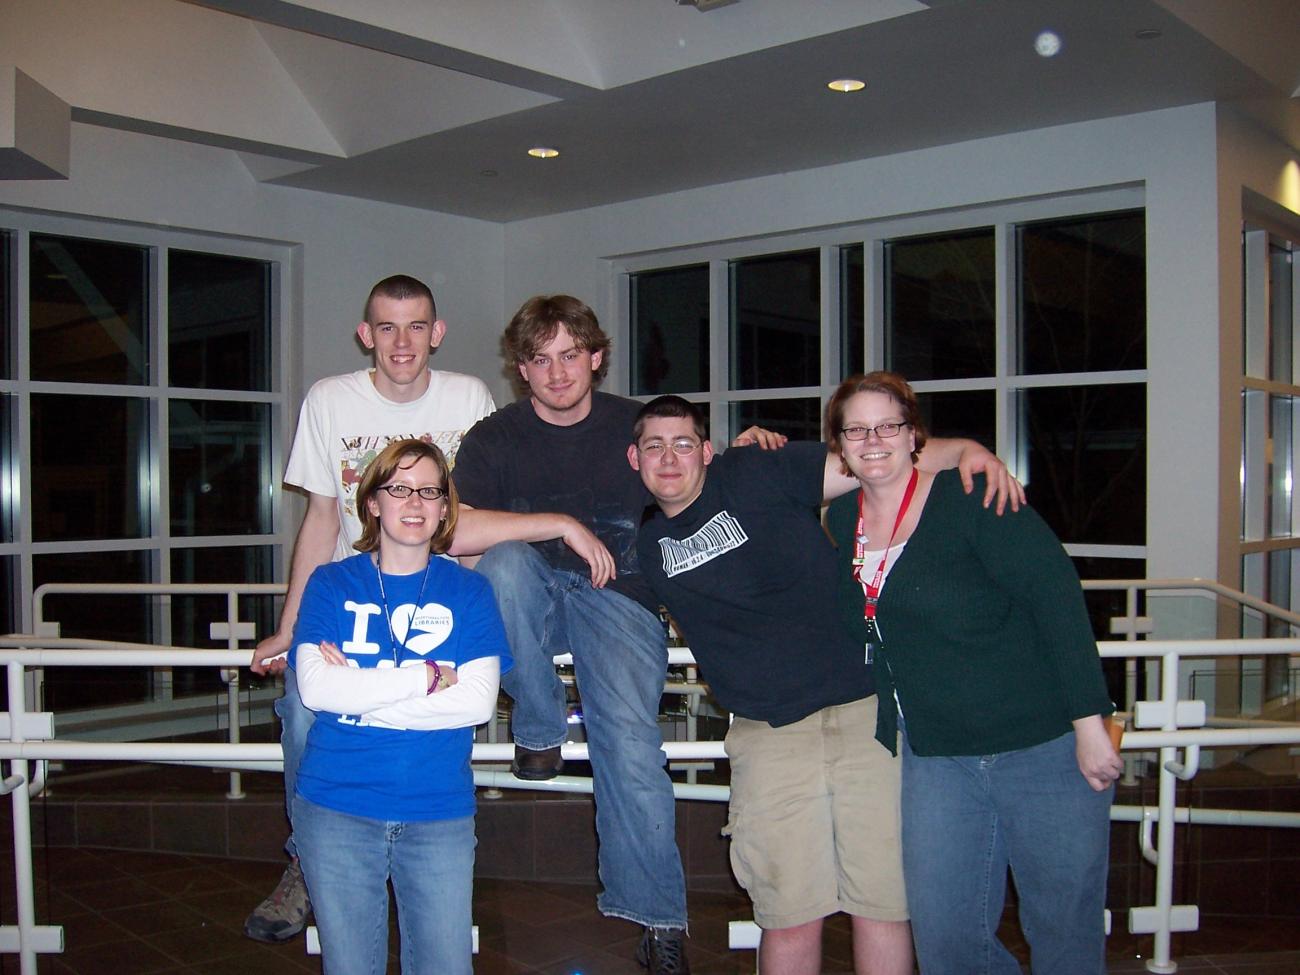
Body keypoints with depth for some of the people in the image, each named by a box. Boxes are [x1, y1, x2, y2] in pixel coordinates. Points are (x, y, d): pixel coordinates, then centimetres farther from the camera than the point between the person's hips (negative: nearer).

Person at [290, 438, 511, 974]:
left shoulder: (468, 591, 4)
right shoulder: (331, 583, 4)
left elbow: (478, 701, -9)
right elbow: (315, 688, -11)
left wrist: (357, 692, -12)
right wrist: (426, 677, -14)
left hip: (439, 811, 0)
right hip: (337, 808, 0)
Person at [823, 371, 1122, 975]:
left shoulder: (973, 500, -11)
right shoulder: (840, 522, 7)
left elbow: (1059, 601, -14)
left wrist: (1089, 722, -17)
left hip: (1044, 745, -5)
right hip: (935, 756, 5)